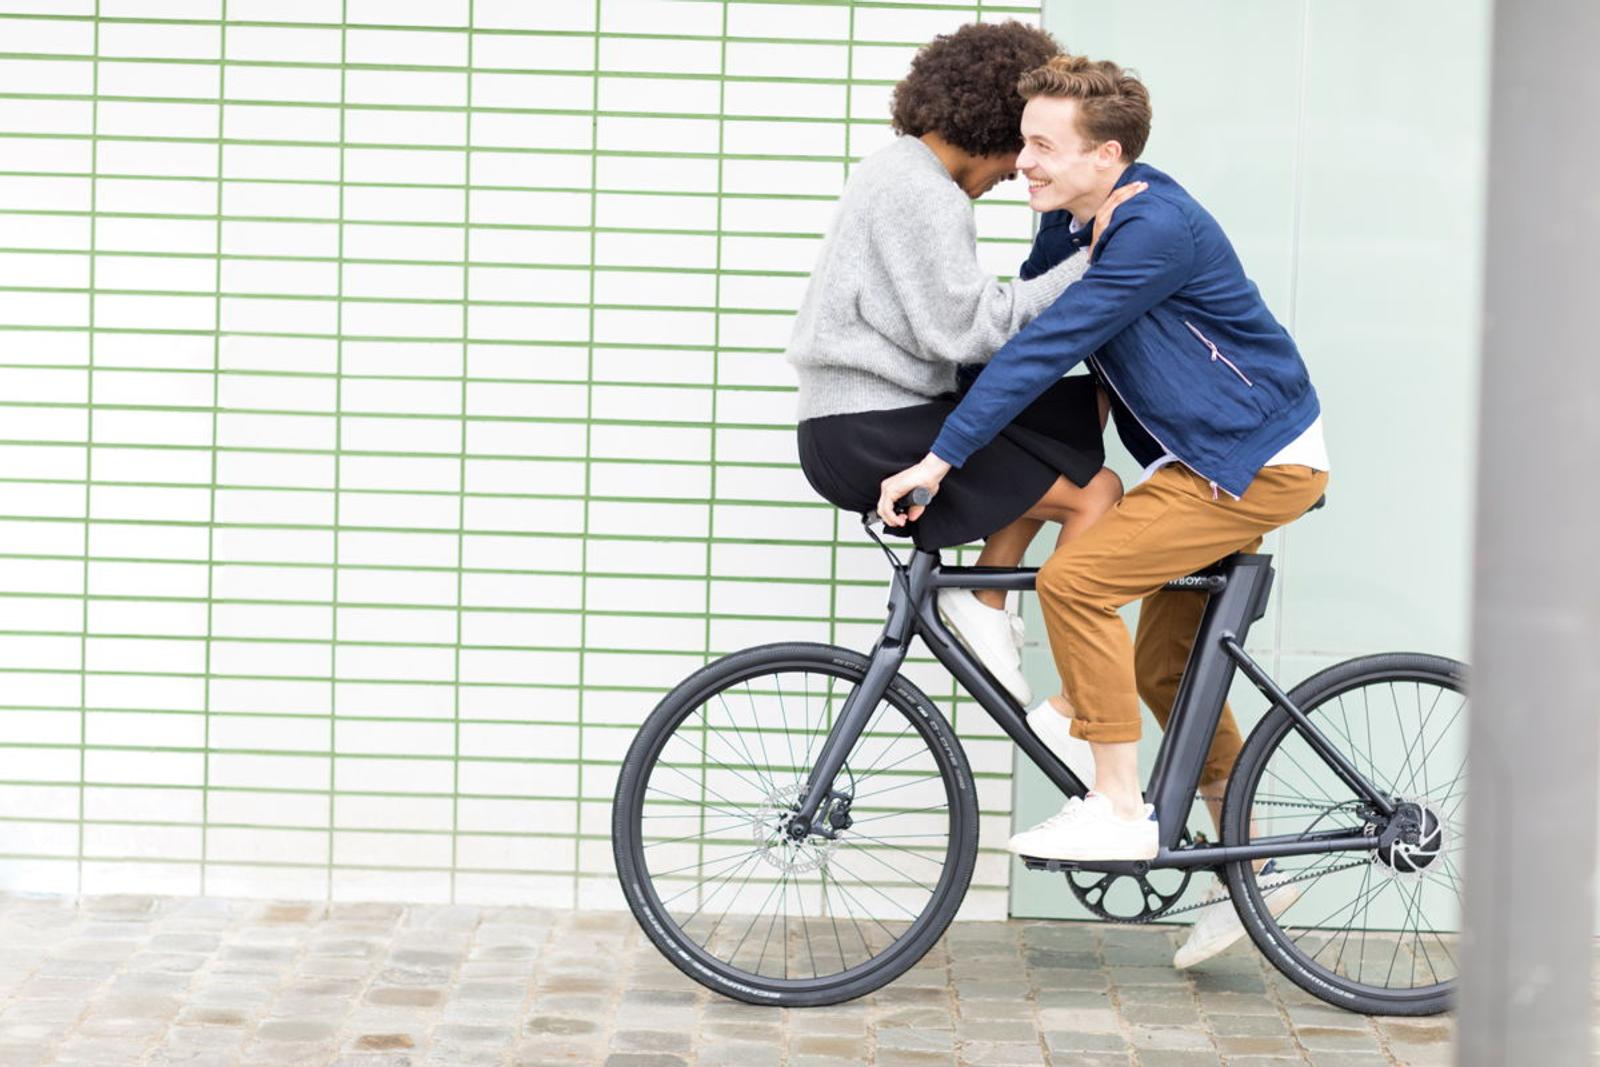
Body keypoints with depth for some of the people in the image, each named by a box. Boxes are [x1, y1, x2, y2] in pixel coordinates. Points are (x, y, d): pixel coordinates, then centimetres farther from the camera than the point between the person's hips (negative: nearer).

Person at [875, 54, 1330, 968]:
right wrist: (925, 434, 10)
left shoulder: (1157, 229, -25)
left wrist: (942, 458, -28)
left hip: (1257, 462, -10)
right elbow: (1020, 326, 16)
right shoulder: (1074, 222, 4)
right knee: (1164, 666, 12)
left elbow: (1046, 348, -28)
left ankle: (1121, 810, -10)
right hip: (1206, 455, 10)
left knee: (1074, 578, -19)